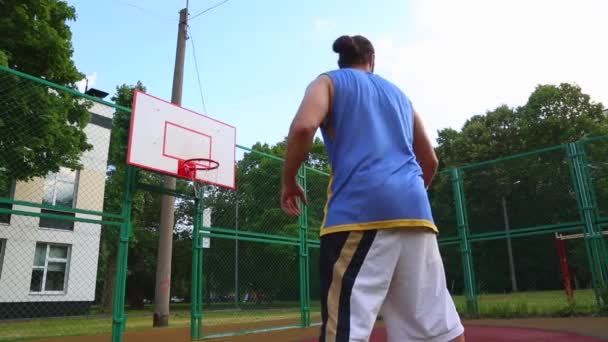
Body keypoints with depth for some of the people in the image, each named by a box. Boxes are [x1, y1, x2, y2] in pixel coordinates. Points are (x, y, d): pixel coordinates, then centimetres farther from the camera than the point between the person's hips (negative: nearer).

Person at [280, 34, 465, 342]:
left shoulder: (328, 81, 14)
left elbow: (303, 127, -9)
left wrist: (288, 181, 5)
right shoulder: (398, 93, 29)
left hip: (359, 208, -5)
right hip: (415, 210, 6)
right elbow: (430, 161, 30)